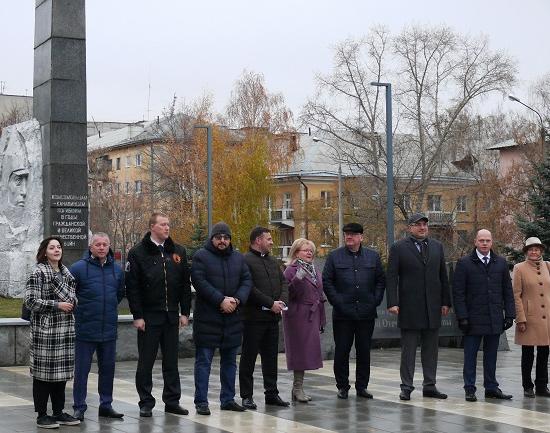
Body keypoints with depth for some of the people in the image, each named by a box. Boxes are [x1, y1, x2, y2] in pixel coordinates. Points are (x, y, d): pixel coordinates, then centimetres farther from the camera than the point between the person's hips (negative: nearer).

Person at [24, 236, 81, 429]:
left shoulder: (66, 272, 14)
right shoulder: (38, 272, -7)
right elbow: (30, 300, -13)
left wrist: (71, 303, 1)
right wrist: (57, 305, -14)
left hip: (65, 330, 7)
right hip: (45, 329, -6)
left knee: (61, 371, 10)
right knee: (44, 372, -2)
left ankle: (59, 412, 19)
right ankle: (42, 415, 6)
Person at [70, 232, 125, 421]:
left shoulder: (116, 269, 7)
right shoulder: (79, 268, -8)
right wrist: (78, 311, 1)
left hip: (109, 329, 4)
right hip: (85, 329, -4)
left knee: (108, 368, 12)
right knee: (81, 370, 1)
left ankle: (106, 405, 23)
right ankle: (79, 407, 10)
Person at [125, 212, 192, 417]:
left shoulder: (178, 252, 8)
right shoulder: (138, 253, -4)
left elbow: (185, 284, 10)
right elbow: (132, 287, -7)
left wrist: (185, 312, 4)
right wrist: (137, 315, -11)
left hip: (171, 316, 4)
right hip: (148, 316, -4)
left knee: (171, 361, 9)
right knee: (146, 362, 3)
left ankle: (172, 401, 17)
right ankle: (146, 403, 12)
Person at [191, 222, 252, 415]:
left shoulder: (238, 258, 11)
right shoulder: (201, 256, -5)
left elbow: (247, 280, 6)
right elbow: (200, 282, -15)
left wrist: (237, 299, -12)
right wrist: (221, 300, -20)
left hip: (232, 318, 5)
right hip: (207, 318, -5)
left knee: (230, 361, 12)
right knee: (203, 360, -1)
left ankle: (228, 399, 22)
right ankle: (201, 401, 3)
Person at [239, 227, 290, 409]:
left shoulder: (273, 262, 17)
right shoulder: (246, 261, -10)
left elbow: (284, 283, 15)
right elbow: (249, 288, -18)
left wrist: (282, 301, -5)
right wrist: (271, 303, -17)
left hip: (273, 317, 8)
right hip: (254, 317, -8)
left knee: (271, 356, 12)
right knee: (249, 356, 1)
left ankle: (271, 393, 20)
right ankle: (246, 396, 6)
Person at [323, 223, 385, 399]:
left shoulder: (373, 256, 10)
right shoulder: (335, 256, 4)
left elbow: (381, 280, 12)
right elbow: (326, 281, 2)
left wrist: (375, 301, 0)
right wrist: (336, 302, -7)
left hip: (366, 313, 2)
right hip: (342, 313, -2)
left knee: (364, 351, 6)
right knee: (341, 351, 2)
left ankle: (362, 386, 16)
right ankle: (342, 386, 11)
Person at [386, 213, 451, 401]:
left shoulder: (437, 246, 12)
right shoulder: (399, 248, -1)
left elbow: (443, 277, 13)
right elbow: (391, 277, -4)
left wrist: (445, 301, 7)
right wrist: (392, 303, -12)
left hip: (433, 307, 4)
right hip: (409, 306, -4)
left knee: (430, 349, 8)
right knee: (408, 349, 1)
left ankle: (429, 386, 15)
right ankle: (406, 387, 7)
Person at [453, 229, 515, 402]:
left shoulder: (501, 263, 9)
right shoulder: (464, 263, -2)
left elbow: (507, 291, 12)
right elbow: (458, 292, -4)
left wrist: (509, 314, 5)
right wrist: (462, 316, -11)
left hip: (495, 319, 3)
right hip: (473, 319, -3)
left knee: (491, 355, 10)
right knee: (470, 356, 2)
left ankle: (491, 388, 17)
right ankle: (470, 389, 9)